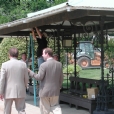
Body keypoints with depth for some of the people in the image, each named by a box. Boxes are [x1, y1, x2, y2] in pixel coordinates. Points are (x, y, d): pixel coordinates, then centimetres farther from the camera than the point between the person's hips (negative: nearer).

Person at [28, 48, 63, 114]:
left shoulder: (43, 65, -15)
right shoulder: (59, 64, 2)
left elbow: (39, 77, -13)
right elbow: (61, 78, 7)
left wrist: (30, 72, -3)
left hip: (45, 91, -4)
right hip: (55, 91, 5)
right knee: (55, 106, 16)